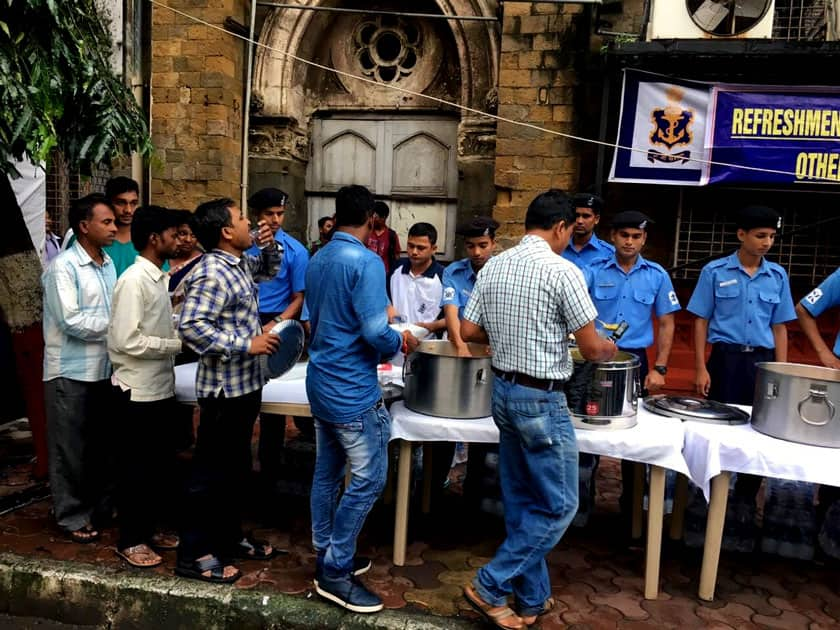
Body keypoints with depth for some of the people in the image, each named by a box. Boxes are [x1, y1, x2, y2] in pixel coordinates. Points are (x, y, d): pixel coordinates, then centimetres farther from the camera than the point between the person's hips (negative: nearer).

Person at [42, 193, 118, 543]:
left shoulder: (108, 263, 7)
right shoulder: (63, 266, -15)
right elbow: (71, 321, -20)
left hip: (103, 368, 7)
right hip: (71, 371, -7)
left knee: (100, 443, 17)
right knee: (71, 447, 6)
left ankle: (98, 503, 33)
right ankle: (72, 516, 20)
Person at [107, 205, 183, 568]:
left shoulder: (159, 278, 9)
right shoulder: (134, 281, -19)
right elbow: (126, 341, -24)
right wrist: (179, 344, -18)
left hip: (161, 388, 9)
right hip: (137, 392, -9)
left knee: (160, 465, 18)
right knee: (136, 468, 5)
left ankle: (148, 529, 33)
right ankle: (130, 540, 21)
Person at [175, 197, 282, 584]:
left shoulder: (240, 264, 9)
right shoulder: (212, 274, -20)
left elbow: (269, 270, 28)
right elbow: (191, 326, -27)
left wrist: (270, 245, 7)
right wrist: (247, 345, -25)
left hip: (245, 384, 10)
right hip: (225, 389, -10)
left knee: (236, 467, 19)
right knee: (211, 471, 2)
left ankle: (229, 537, 34)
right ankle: (193, 555, 15)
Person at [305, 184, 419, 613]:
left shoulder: (317, 260, 8)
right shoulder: (366, 262, -18)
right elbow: (375, 333, -23)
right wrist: (402, 342, -3)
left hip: (321, 383, 9)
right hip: (353, 390, -9)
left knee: (327, 473, 16)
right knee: (368, 479, 1)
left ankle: (327, 556, 30)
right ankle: (335, 572, 9)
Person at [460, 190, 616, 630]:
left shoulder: (493, 267, 5)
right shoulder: (562, 270, -15)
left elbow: (467, 332, 8)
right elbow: (591, 349, -13)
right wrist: (609, 348, 9)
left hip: (503, 391, 8)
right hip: (541, 399, -8)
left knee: (522, 501, 17)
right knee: (558, 504, 7)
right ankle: (490, 586, 10)